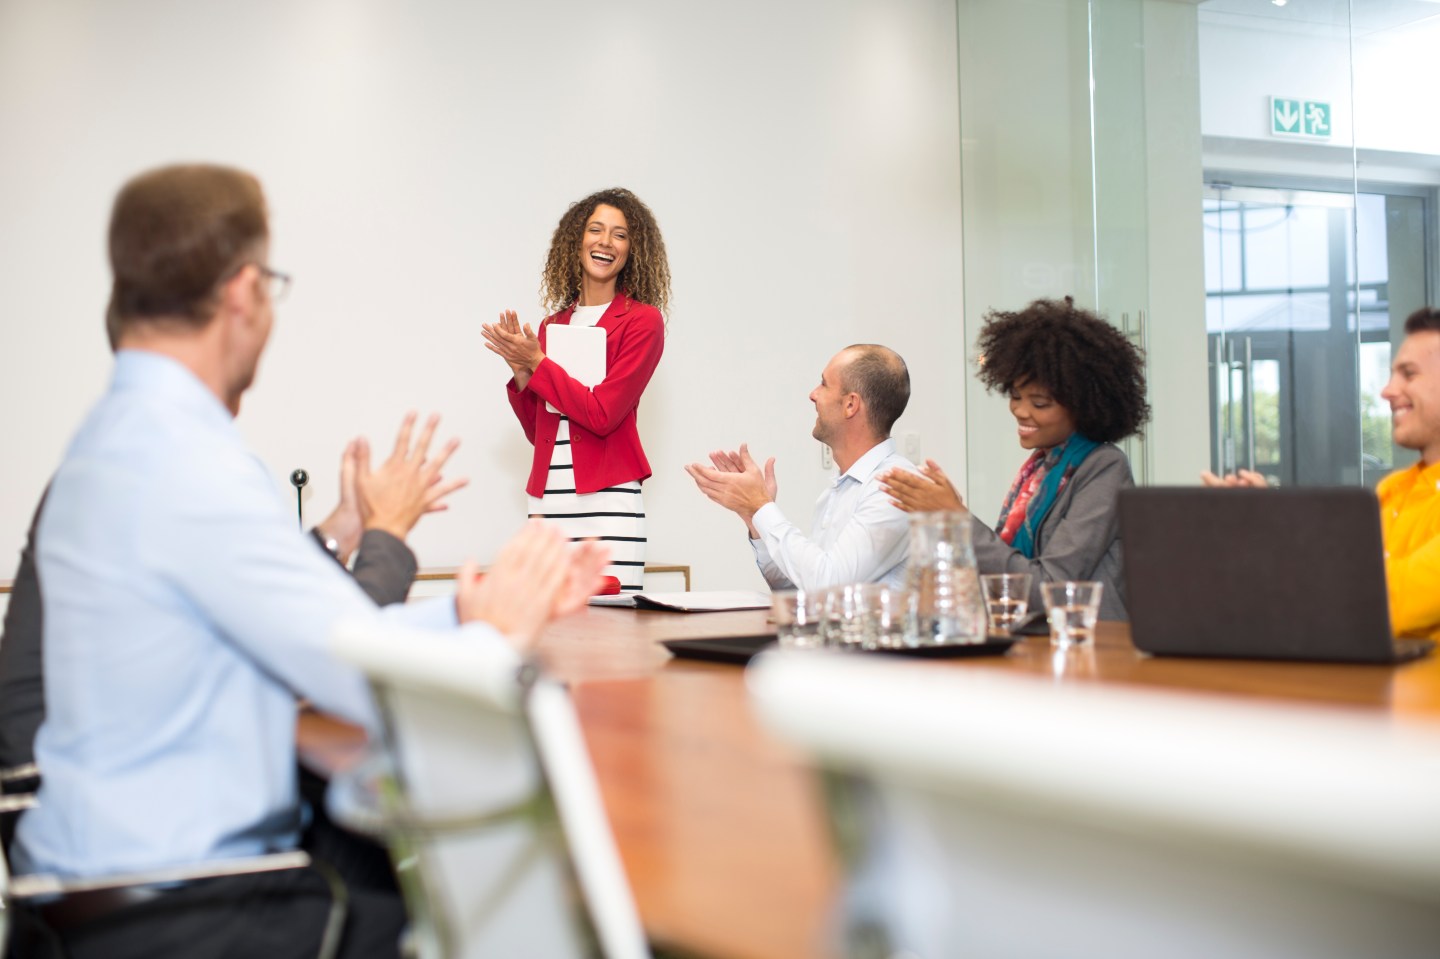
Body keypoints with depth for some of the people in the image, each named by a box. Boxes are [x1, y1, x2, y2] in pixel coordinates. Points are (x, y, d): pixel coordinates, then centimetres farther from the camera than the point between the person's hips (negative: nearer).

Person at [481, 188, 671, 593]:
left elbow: (602, 414, -11)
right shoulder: (553, 324, 14)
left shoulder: (642, 320, -2)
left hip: (608, 499, -5)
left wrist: (537, 362, -6)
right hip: (545, 501, 5)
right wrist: (521, 373, 2)